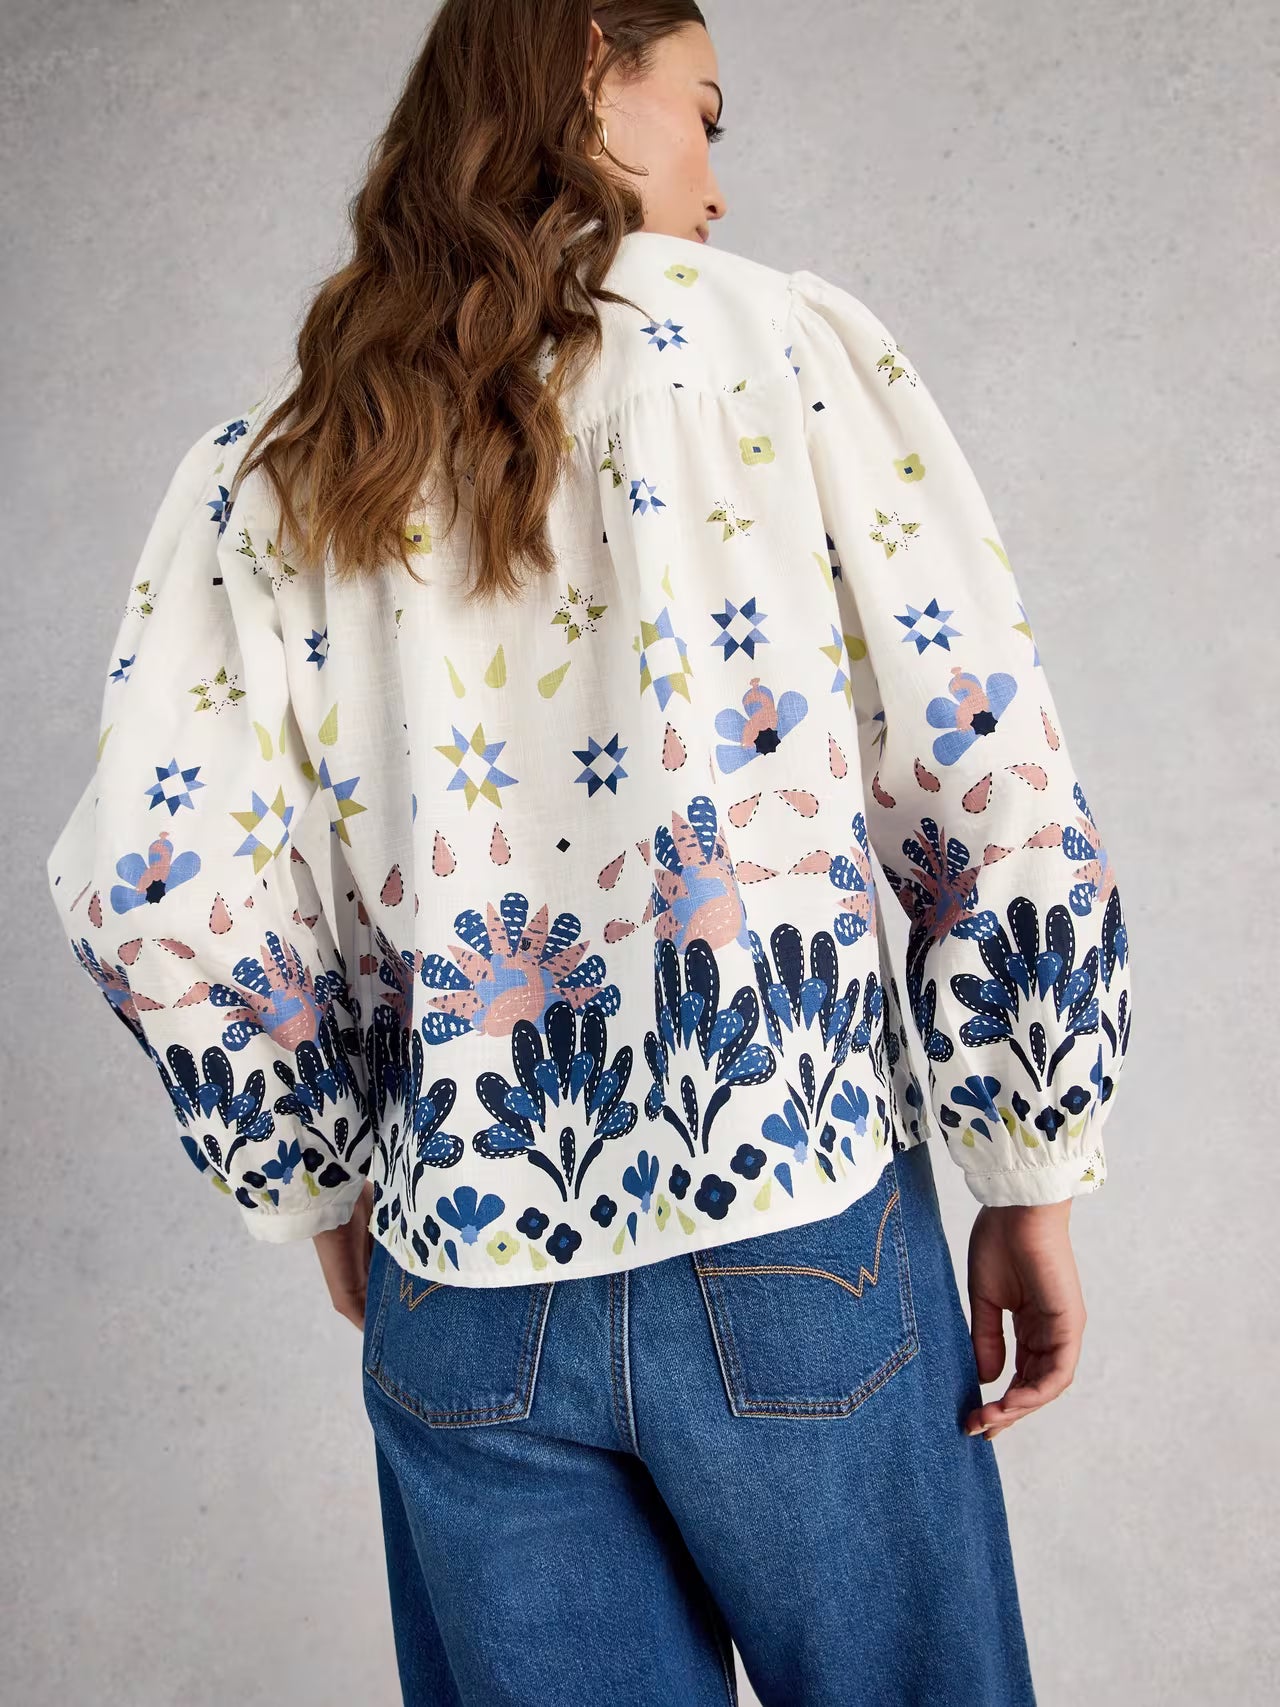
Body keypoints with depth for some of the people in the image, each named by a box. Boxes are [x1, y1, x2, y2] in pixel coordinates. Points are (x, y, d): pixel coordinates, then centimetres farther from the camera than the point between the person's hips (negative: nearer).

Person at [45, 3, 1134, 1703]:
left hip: (456, 1283, 3)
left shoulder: (262, 470, 5)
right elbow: (994, 791, -7)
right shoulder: (779, 343, -2)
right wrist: (1035, 1181, 2)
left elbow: (157, 900, -1)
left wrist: (326, 1187, 13)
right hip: (796, 1242, -2)